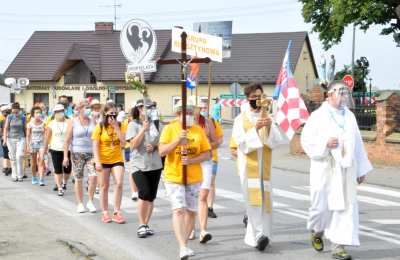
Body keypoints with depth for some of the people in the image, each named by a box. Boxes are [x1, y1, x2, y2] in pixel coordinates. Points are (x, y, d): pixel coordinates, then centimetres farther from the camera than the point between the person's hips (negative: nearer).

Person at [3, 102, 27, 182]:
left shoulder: (23, 118, 1)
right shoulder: (9, 117, 0)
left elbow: (25, 129, 9)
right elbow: (6, 128, -1)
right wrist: (5, 138, -12)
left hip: (20, 139, -1)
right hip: (11, 139, 1)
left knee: (19, 156, -13)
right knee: (13, 158, 4)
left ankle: (20, 175, -3)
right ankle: (14, 176, 13)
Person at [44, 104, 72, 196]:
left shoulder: (68, 122, -1)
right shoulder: (51, 124, 1)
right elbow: (47, 137, 6)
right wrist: (45, 149, 8)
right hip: (55, 149, 0)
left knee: (67, 169, 2)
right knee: (57, 170, 0)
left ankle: (64, 182, 32)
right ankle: (60, 188, 10)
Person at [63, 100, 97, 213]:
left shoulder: (92, 121, 7)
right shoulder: (73, 122, -1)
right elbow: (67, 140, -3)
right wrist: (65, 156, -9)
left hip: (91, 153, 2)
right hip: (77, 153, -2)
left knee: (93, 176, -12)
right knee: (78, 179, 3)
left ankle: (90, 202, 4)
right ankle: (80, 203, 15)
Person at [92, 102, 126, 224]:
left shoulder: (119, 126, 3)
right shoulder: (100, 127, -4)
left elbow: (123, 142, -9)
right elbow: (95, 146, -7)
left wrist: (116, 127, -13)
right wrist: (97, 162, -15)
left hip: (117, 159, 1)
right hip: (104, 160, -1)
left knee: (119, 183, -13)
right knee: (104, 186, 8)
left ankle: (117, 212, -4)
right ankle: (105, 213, 18)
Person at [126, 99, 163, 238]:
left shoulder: (154, 123, 9)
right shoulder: (133, 124, -3)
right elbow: (134, 144, -12)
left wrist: (154, 146, -6)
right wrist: (144, 129, -17)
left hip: (155, 165, 5)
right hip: (138, 165, -5)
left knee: (151, 197, 7)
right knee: (144, 194, -17)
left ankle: (146, 225, 18)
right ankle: (141, 225, -5)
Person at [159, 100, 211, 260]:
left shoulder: (199, 130, 3)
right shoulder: (169, 129, -3)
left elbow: (207, 154, 1)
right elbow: (162, 151, -11)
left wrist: (192, 160, -16)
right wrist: (177, 140, -24)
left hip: (194, 177, 3)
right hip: (173, 176, -3)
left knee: (191, 211, 9)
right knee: (178, 210, -14)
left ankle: (184, 244, 23)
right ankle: (183, 247, -19)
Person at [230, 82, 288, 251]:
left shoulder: (267, 118, 8)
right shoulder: (241, 119, 2)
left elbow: (277, 140, -2)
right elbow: (242, 142, -11)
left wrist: (270, 127, -20)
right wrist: (255, 128, -24)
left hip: (263, 165, 3)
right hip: (247, 165, -3)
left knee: (264, 199, 2)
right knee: (253, 198, -13)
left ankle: (252, 236, 16)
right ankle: (259, 235, -16)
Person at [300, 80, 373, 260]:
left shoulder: (350, 116, 10)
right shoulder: (318, 115, -2)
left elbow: (357, 144, 13)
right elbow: (306, 139, -4)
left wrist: (362, 169, 12)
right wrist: (325, 143, -19)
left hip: (346, 170, 4)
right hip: (324, 169, -3)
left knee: (344, 207, -3)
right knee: (321, 205, 3)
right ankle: (317, 232, 33)